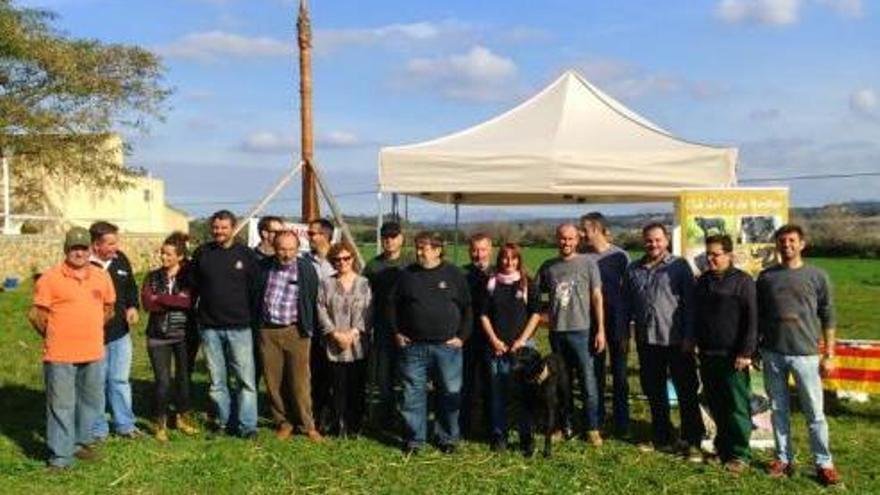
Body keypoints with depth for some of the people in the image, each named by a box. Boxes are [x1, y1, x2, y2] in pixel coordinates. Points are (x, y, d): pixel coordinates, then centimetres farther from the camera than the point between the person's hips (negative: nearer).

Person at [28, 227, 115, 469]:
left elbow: (108, 309, 18)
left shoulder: (102, 277, 5)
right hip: (60, 356, -5)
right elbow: (37, 314, -2)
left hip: (93, 354, 5)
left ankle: (81, 442, 33)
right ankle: (60, 457, 9)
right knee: (61, 405, 1)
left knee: (91, 402, 15)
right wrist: (55, 337, 7)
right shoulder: (50, 278, -7)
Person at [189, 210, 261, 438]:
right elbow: (192, 287, 11)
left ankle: (247, 426, 3)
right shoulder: (202, 253, 5)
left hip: (239, 327, -2)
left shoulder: (245, 254, 1)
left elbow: (255, 289, 3)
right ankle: (222, 420, 22)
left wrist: (253, 318, 0)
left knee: (246, 379, -3)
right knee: (216, 380, 10)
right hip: (209, 327, 2)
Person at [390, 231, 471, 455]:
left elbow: (467, 308, 5)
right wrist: (397, 332, 6)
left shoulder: (454, 275, 1)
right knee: (412, 394, 4)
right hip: (413, 346, 1)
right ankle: (414, 439, 17)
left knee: (450, 394, 5)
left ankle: (447, 438, 20)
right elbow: (394, 306, 13)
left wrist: (461, 337, 0)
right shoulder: (407, 275, 4)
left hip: (447, 346, -1)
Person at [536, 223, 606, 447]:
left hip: (582, 330, -3)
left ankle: (592, 428, 8)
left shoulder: (588, 264, 1)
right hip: (556, 332, 3)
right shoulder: (547, 267, 8)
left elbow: (597, 298, -1)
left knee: (588, 382, -2)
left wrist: (601, 330, -5)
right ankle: (564, 425, 23)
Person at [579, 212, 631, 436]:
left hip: (616, 323, -2)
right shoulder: (582, 256, 2)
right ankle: (596, 420, 19)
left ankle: (622, 423, 14)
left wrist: (626, 329, -7)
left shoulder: (619, 256, -5)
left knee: (619, 374, 5)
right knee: (594, 373, 9)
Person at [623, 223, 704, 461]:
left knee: (686, 393, 1)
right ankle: (662, 438, 25)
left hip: (676, 341, -5)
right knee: (654, 393, 13)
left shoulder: (679, 266, -3)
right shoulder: (633, 270, 10)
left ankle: (692, 442, 8)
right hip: (647, 341, 5)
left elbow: (690, 303, -7)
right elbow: (626, 305, 14)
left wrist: (689, 336, -11)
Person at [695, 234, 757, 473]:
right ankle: (722, 447, 25)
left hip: (732, 356, -6)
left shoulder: (742, 280, -7)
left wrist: (746, 352, -14)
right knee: (716, 406, 13)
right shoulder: (703, 280, 12)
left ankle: (740, 454, 7)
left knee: (737, 406, -1)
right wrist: (695, 342, 16)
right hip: (707, 355, 6)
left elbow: (751, 319, -11)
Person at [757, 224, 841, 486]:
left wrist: (829, 355, 0)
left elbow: (828, 317, 2)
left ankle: (824, 463, 12)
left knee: (815, 412, 2)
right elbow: (758, 316, 11)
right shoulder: (766, 277, 6)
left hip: (805, 354, -2)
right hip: (772, 354, 2)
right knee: (778, 410, 9)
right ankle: (784, 459, 20)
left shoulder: (816, 276, 1)